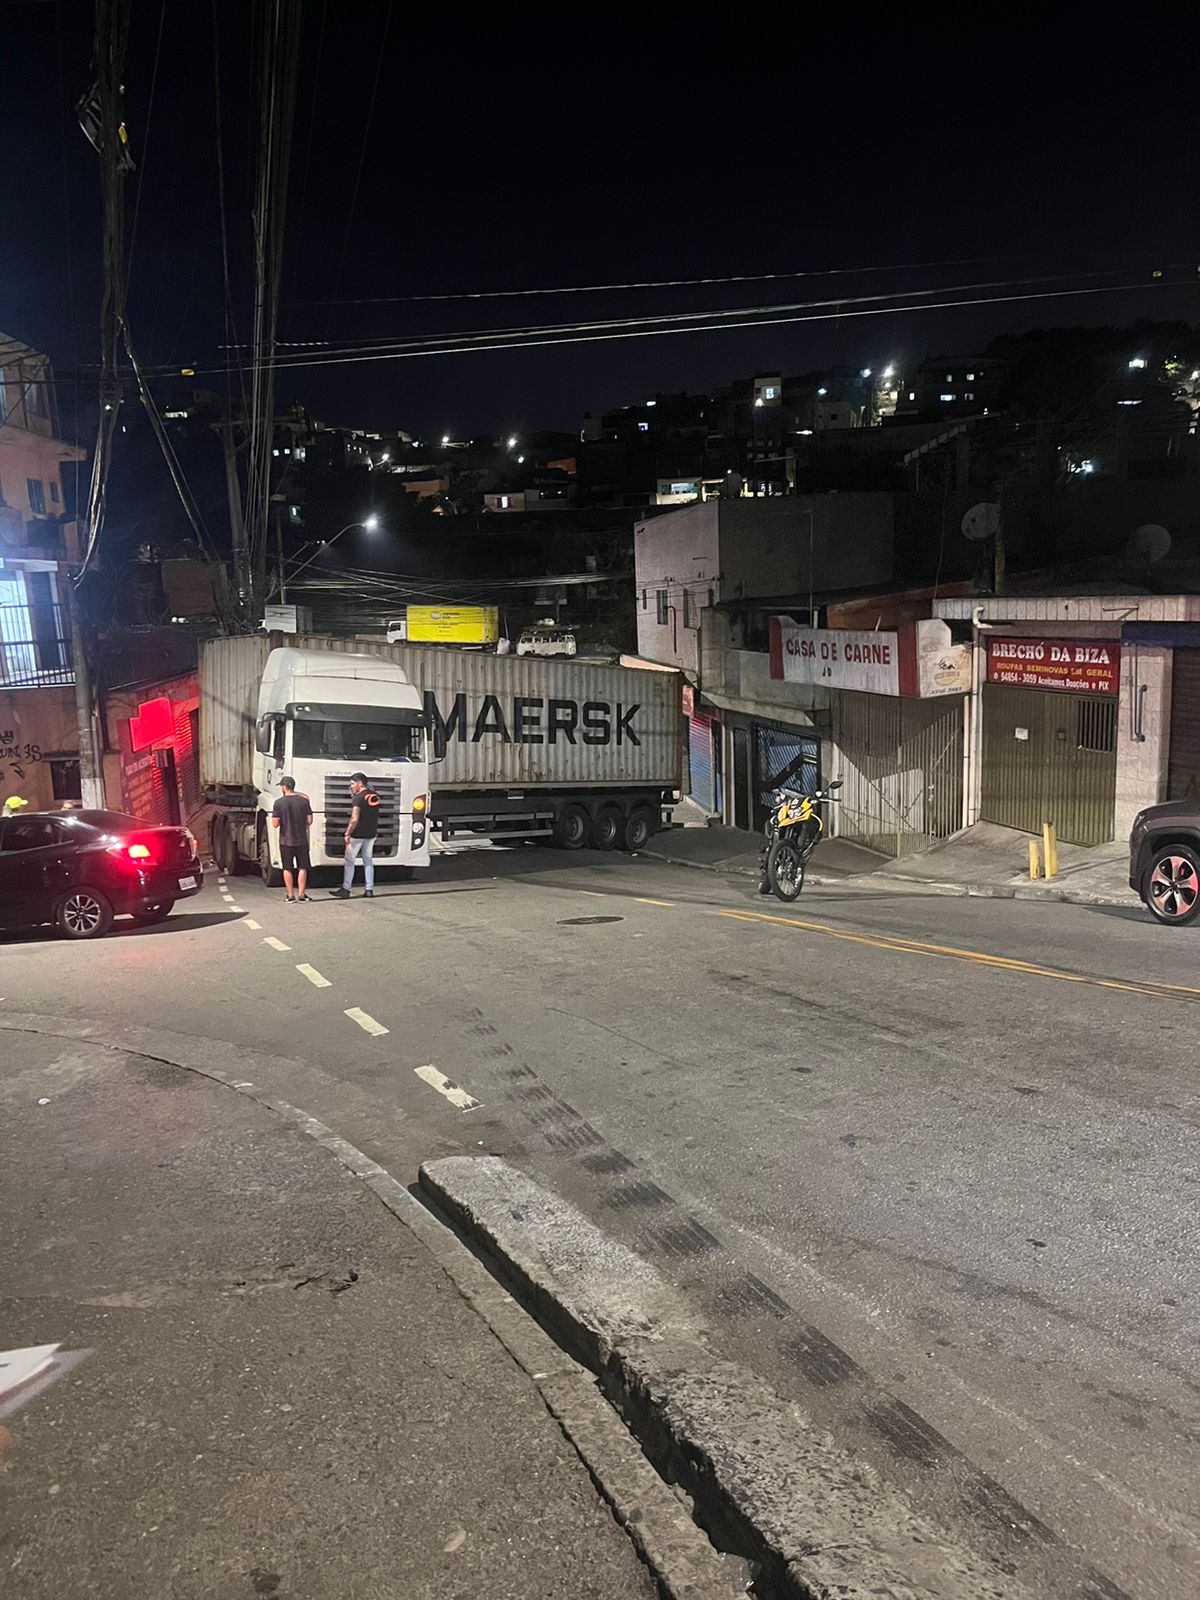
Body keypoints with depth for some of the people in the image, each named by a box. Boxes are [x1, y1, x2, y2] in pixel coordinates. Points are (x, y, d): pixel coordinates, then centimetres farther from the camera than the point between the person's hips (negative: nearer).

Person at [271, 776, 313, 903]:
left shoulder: (279, 803, -9)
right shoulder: (304, 801, -4)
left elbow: (275, 824, -10)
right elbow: (309, 821, -2)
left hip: (285, 841, -1)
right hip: (301, 840, 1)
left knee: (287, 869, 8)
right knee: (302, 868, 11)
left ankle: (290, 896, 9)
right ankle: (301, 894, 9)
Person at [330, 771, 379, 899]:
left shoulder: (358, 797, -16)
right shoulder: (375, 796, 7)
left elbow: (355, 819, -22)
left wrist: (348, 833, -13)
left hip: (358, 835, -7)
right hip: (371, 834, 7)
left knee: (349, 861, 3)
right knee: (368, 861, 12)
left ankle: (345, 890, 5)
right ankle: (369, 890, 10)